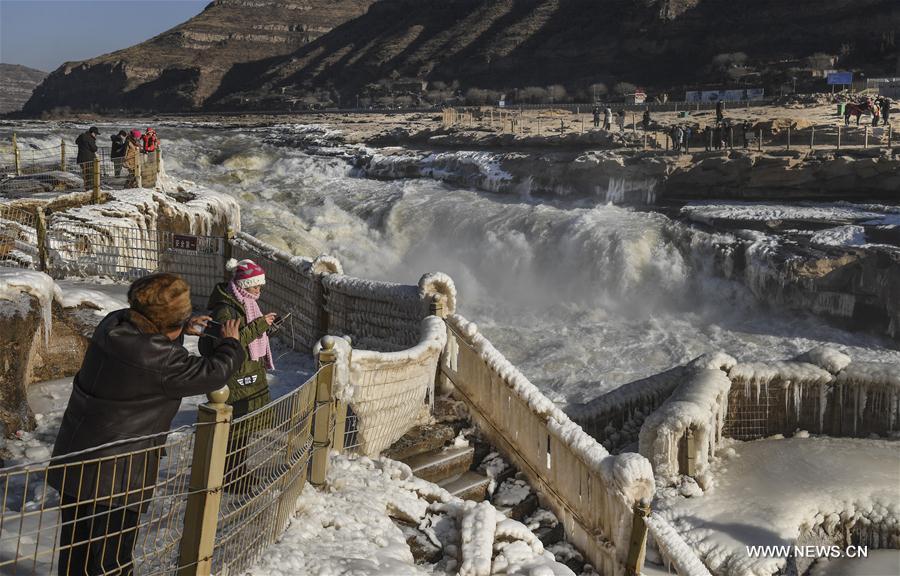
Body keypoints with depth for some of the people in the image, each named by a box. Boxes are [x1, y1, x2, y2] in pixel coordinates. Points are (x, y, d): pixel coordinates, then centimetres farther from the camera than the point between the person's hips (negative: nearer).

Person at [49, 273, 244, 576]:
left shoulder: (114, 323, -3)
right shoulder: (161, 360, -26)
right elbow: (213, 373, -13)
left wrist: (185, 326, 20)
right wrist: (230, 343, 6)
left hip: (74, 459, 8)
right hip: (114, 474, -8)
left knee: (76, 549, 21)